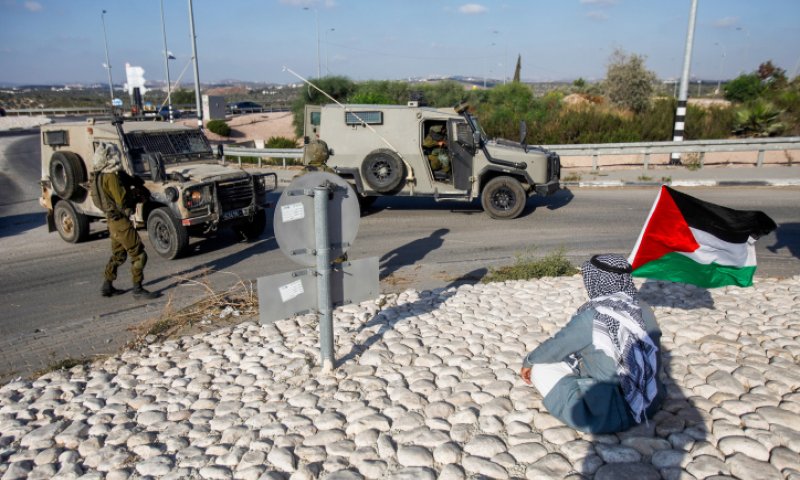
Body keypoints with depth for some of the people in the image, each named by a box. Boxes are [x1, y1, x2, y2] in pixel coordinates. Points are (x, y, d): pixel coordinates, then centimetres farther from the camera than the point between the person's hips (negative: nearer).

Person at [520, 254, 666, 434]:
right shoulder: (643, 309, -1)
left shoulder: (592, 316, -19)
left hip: (611, 416, -7)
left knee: (541, 367, 1)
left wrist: (528, 362, 16)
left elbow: (556, 346, -4)